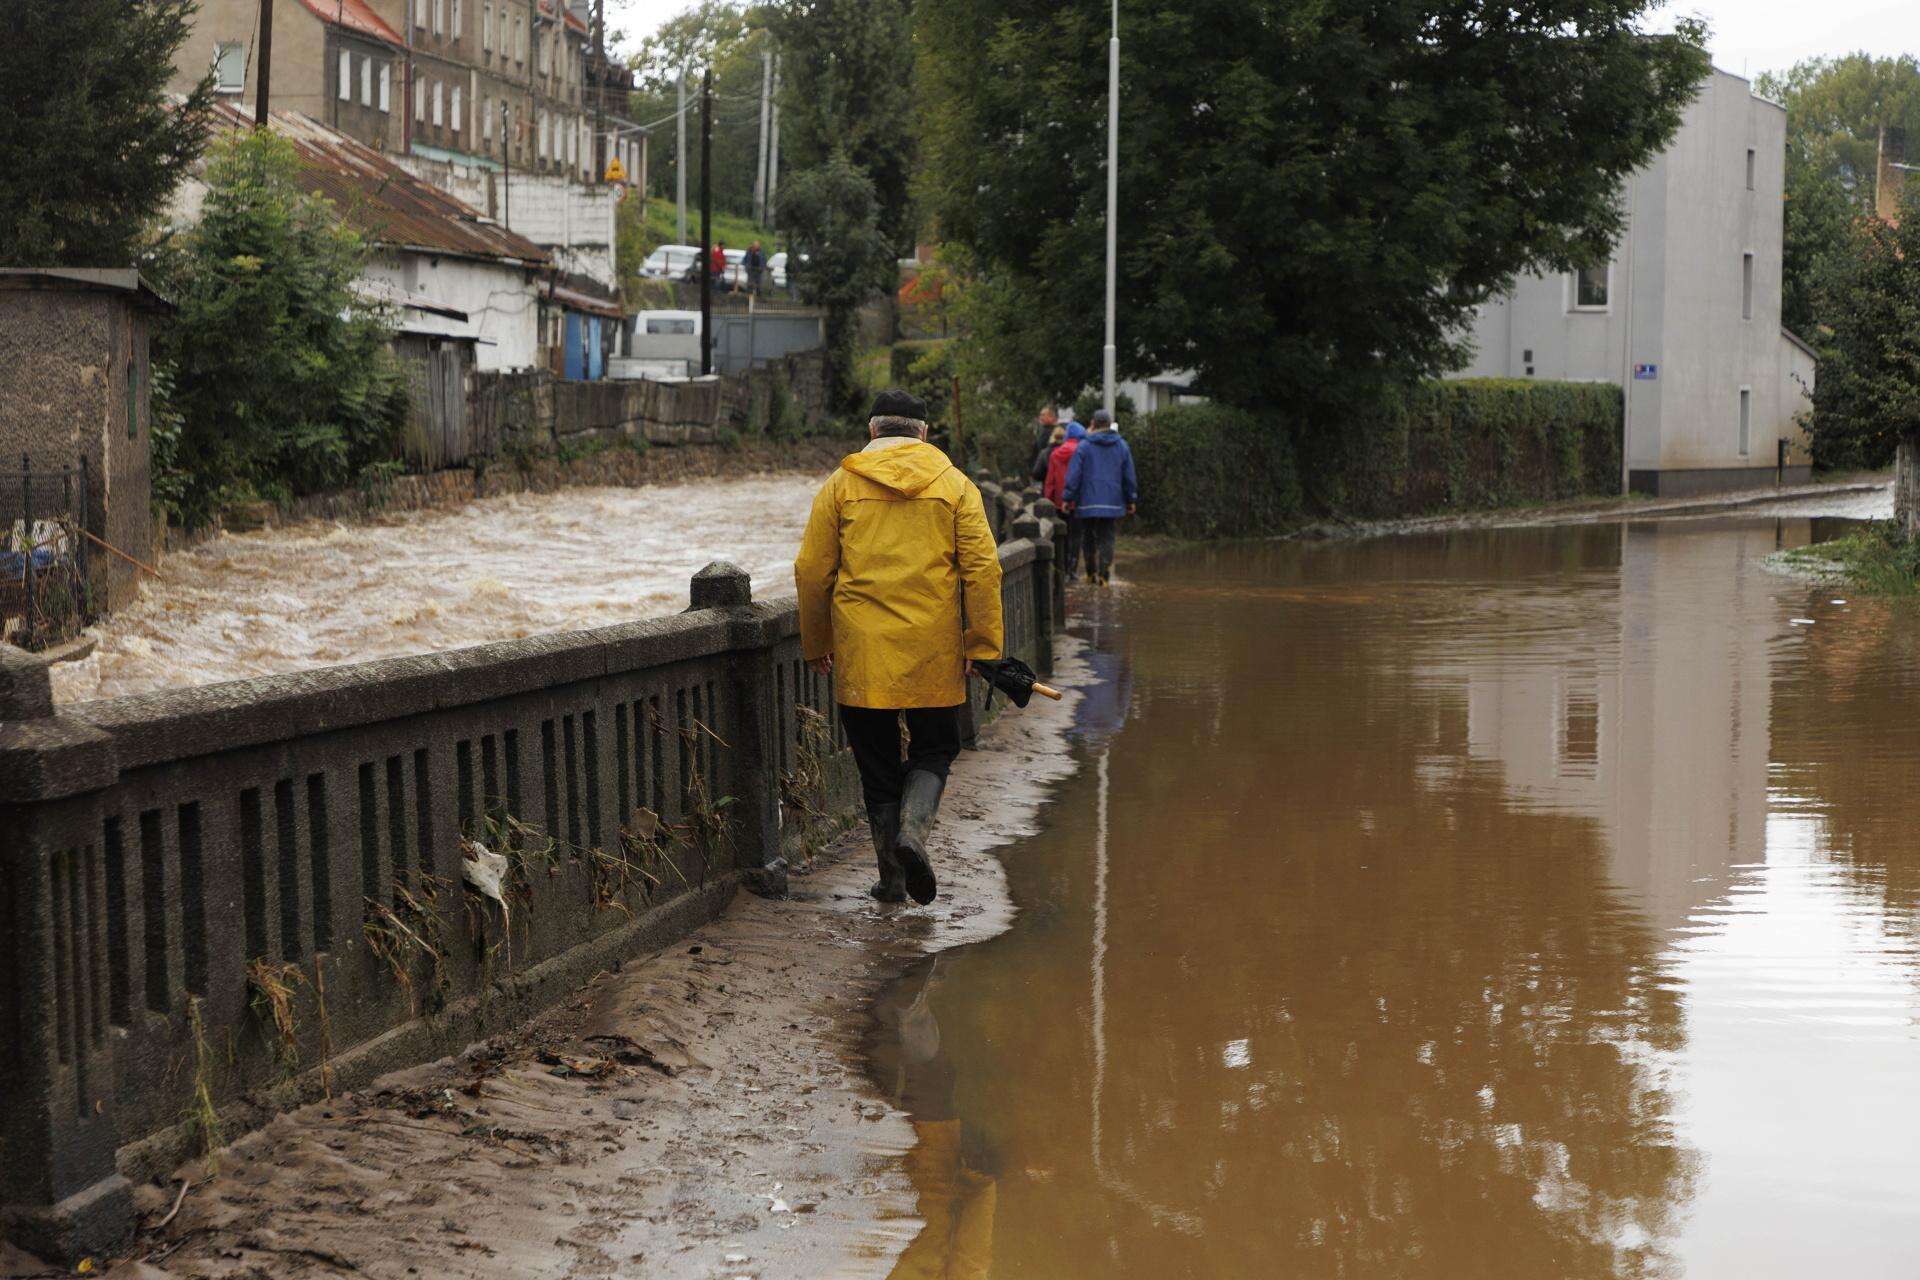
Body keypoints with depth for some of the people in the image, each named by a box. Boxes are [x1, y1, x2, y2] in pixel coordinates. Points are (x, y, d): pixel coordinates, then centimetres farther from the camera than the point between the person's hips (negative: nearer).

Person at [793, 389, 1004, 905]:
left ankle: (892, 874, 11)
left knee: (877, 761, 10)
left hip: (861, 650, 0)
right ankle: (913, 830, -12)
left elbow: (812, 571, 4)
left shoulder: (839, 486, 5)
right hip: (933, 650, 0)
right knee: (934, 749, 14)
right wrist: (982, 644, 2)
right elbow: (982, 568, -2)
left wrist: (815, 644, 15)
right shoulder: (954, 485, 4)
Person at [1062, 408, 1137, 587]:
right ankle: (1104, 576, -7)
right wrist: (1131, 500, 16)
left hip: (1088, 502, -1)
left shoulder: (1084, 446, -3)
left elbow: (1074, 474, -6)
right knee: (1107, 539, 2)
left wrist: (1067, 498, -2)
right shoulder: (1122, 446, 6)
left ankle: (1091, 573, 15)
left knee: (1088, 538, 13)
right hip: (1113, 503, 1)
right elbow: (1129, 477, 10)